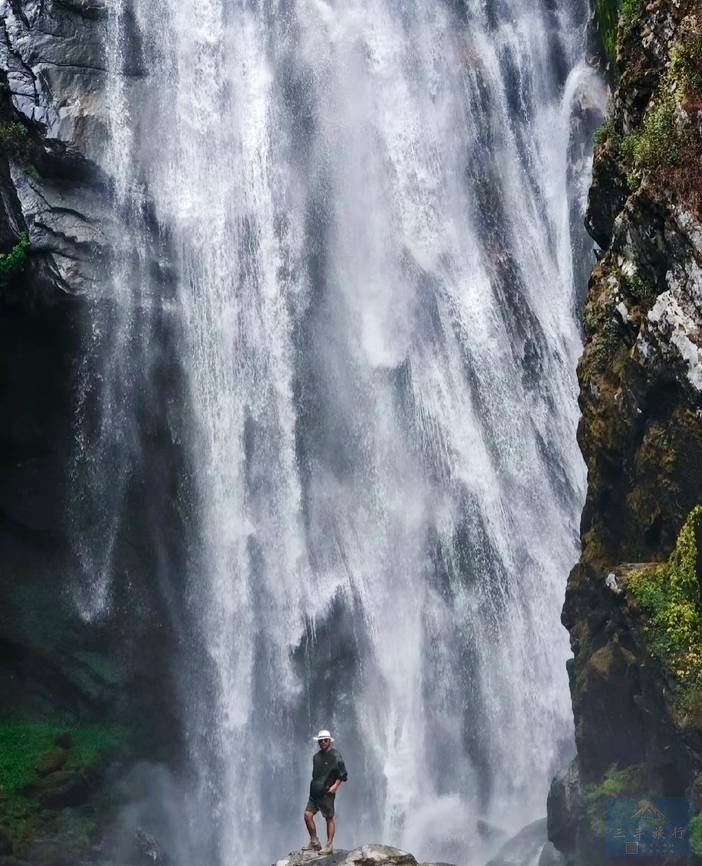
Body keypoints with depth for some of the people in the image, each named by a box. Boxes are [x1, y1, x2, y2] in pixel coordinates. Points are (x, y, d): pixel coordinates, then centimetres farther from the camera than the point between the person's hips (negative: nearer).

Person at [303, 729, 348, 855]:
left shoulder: (335, 756, -6)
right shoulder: (316, 757, 15)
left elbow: (343, 774, -6)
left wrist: (335, 786, -16)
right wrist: (313, 785, 14)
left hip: (326, 793, -7)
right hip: (314, 792, 7)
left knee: (329, 818, 0)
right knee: (308, 814, -3)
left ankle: (329, 846, 4)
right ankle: (314, 842, 7)